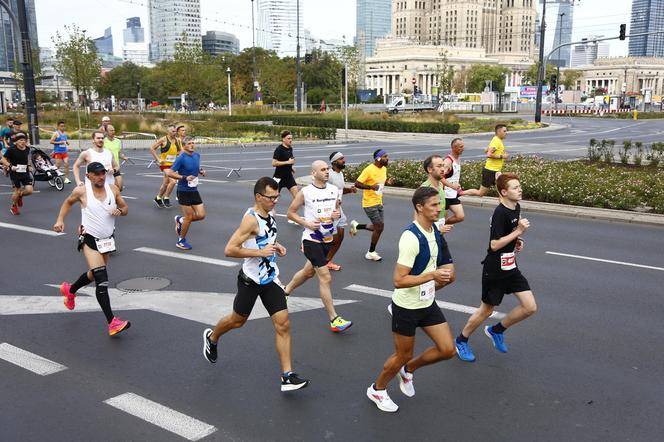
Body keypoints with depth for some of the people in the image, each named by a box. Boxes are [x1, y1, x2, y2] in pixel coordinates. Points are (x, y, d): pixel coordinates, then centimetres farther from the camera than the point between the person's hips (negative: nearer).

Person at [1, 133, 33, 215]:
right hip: (15, 173, -4)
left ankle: (20, 196, 29)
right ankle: (13, 207, 29)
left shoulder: (27, 149, 0)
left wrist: (29, 165, 9)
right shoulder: (11, 149, -13)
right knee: (17, 190, 3)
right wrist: (10, 166, -22)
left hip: (25, 172, 4)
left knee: (29, 191, -6)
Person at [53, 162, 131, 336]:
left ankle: (70, 290, 55)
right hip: (90, 239, -5)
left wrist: (119, 211, -14)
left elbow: (125, 208, 8)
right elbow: (68, 202, 10)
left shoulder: (113, 189, -3)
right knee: (102, 280, -17)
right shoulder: (81, 191, -11)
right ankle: (112, 323, -20)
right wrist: (60, 220, -1)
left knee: (94, 274, 24)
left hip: (107, 239, 5)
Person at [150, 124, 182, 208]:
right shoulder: (163, 140, -10)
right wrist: (158, 159, -11)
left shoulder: (177, 140, 6)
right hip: (165, 164, -6)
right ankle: (166, 198, -5)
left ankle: (158, 198, 33)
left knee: (166, 183, 15)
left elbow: (181, 151, 22)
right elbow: (152, 148, -7)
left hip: (173, 164, 6)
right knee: (173, 181, -21)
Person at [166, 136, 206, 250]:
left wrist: (201, 171, 3)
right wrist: (185, 178, -25)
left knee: (201, 215, 1)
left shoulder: (197, 155, 7)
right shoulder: (181, 158, -14)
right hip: (184, 191, -6)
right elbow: (170, 173, -16)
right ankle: (181, 241, 20)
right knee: (189, 217, -1)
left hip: (194, 190, 7)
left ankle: (180, 220, 28)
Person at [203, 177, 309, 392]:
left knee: (283, 324, -2)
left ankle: (287, 376, 3)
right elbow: (229, 250, -28)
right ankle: (211, 337, 49)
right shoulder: (251, 219, -23)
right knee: (238, 320, 16)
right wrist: (260, 252, -29)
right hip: (251, 280, -6)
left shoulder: (269, 216, 4)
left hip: (270, 279, 7)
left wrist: (276, 246, 5)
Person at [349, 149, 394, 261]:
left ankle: (356, 226, 31)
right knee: (379, 227, -4)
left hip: (379, 203, 8)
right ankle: (371, 253, 14)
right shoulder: (369, 170, -18)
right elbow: (357, 184, -19)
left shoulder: (384, 168, 6)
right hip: (370, 203, -8)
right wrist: (371, 187, -29)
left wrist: (387, 182, 0)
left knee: (379, 227, 10)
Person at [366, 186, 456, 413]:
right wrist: (433, 275, -30)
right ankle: (377, 389, 34)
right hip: (407, 307, -8)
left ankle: (408, 370, 30)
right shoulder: (411, 237, -26)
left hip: (428, 303, 8)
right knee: (403, 355, 8)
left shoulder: (434, 231, 2)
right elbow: (399, 281, -29)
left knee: (447, 349, 5)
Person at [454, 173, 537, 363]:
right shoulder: (500, 213, -22)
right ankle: (461, 341, 29)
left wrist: (517, 240, 3)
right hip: (495, 270, -8)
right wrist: (519, 231, -24)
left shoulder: (516, 208, 5)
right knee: (486, 310, 7)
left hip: (510, 267, 8)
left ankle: (496, 330, 23)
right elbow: (494, 244, -25)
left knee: (530, 307, 2)